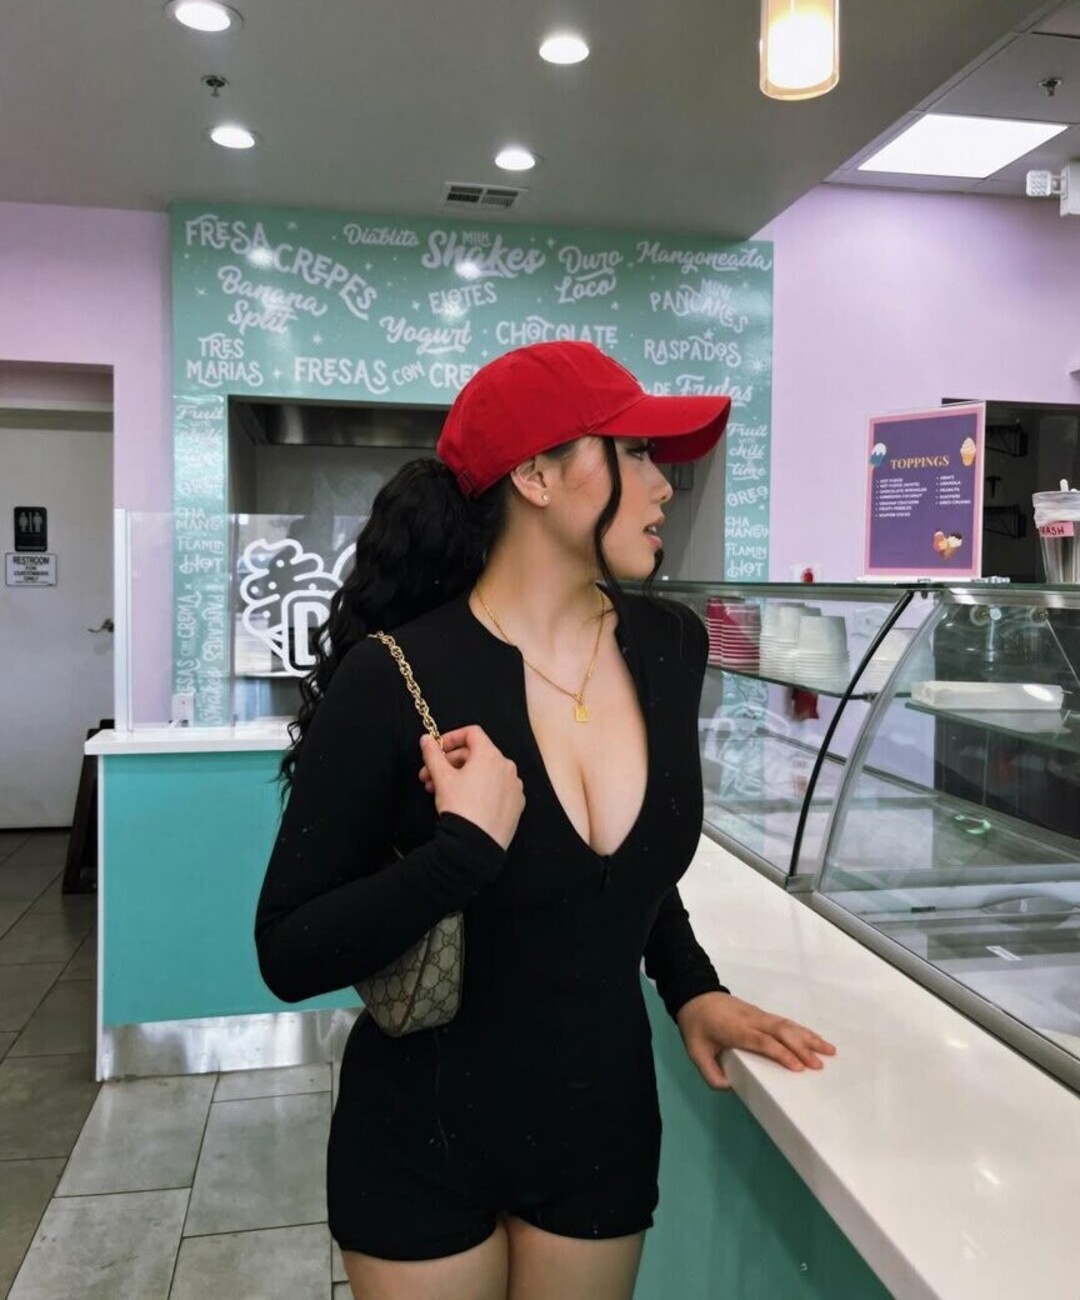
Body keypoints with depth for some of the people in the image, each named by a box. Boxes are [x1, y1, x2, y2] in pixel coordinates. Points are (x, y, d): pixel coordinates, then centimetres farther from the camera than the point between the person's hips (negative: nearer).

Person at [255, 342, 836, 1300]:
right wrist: (466, 848, -28)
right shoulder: (395, 678, -23)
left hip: (608, 1124, 4)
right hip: (422, 1142, -4)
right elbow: (289, 956, -17)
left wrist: (691, 988, -2)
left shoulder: (670, 647, -7)